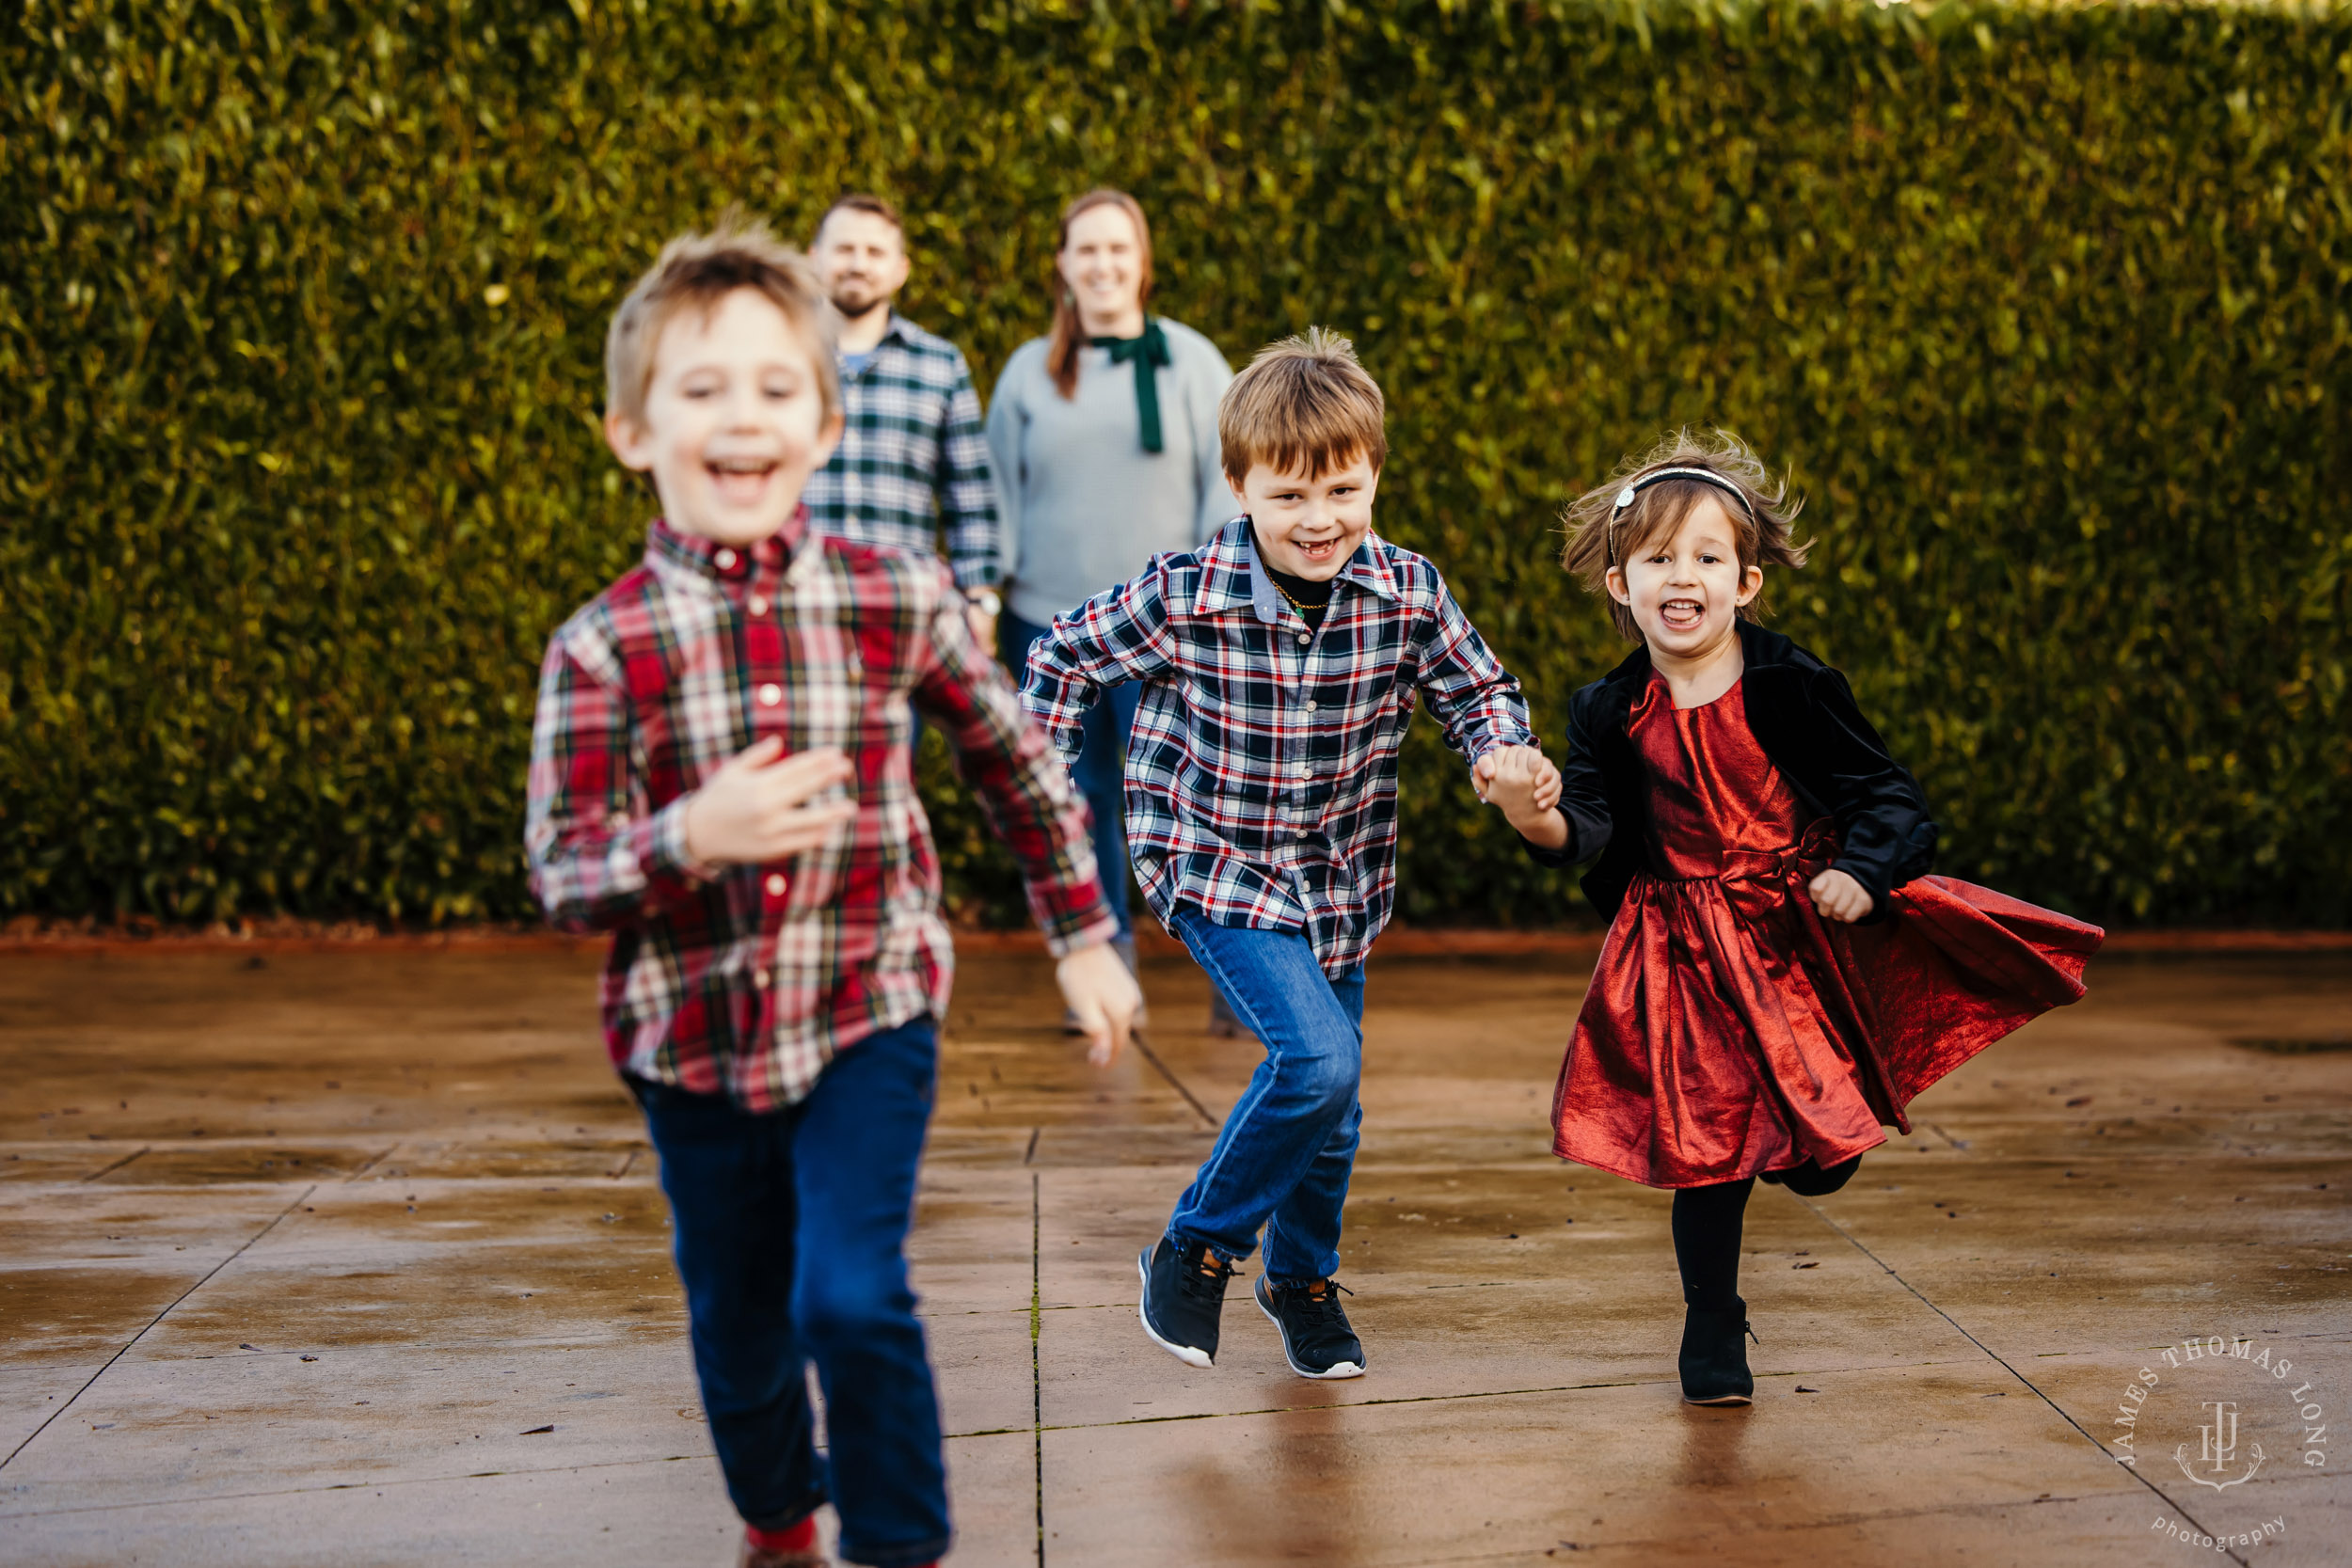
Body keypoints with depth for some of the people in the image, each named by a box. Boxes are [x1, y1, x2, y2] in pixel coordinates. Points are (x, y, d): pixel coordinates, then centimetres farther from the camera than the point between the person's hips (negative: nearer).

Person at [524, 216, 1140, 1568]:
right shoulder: (602, 649, -10)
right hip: (695, 1037, 1)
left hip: (869, 1011, -1)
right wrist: (692, 838, -28)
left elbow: (1018, 761, 7)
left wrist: (1084, 938, 12)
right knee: (738, 1329, 15)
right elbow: (562, 879, -9)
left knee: (853, 1301, -14)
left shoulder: (898, 603, -7)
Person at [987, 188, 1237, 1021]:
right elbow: (999, 491, 14)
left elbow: (1228, 479, 5)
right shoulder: (1029, 371, 10)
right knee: (1080, 798, 6)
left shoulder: (1191, 360, 5)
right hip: (1051, 621, 2)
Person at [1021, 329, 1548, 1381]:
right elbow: (1065, 657, -4)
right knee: (1319, 1061, -22)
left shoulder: (1407, 593, -14)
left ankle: (1302, 1277, 43)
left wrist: (1504, 755, -20)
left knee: (1331, 1100, 15)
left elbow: (1479, 693, 1)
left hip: (1340, 879, 4)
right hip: (1217, 867, -4)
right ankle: (1194, 1250, 2)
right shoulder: (1183, 597, -21)